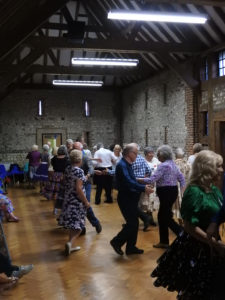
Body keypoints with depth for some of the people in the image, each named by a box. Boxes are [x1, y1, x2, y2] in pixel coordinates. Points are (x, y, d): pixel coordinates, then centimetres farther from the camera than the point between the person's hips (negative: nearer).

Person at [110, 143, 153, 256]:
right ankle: (116, 242, 10)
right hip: (125, 198, -10)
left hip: (131, 197, 10)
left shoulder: (128, 164, 12)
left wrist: (143, 187, 7)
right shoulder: (122, 165, -19)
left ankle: (131, 247, 22)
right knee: (132, 223, -7)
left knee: (134, 223, 12)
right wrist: (143, 188, -31)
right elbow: (128, 182, -31)